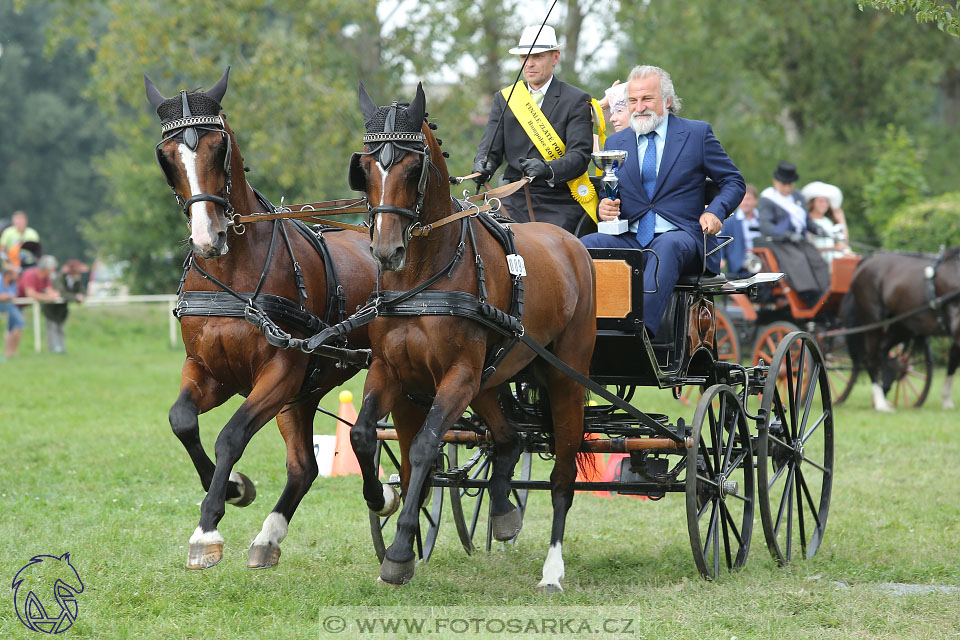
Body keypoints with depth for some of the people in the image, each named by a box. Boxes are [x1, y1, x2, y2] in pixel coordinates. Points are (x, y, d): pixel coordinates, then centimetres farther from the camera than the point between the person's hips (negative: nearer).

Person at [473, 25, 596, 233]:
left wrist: (548, 169, -28)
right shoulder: (504, 98, 16)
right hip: (515, 200, 3)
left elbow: (580, 155, -8)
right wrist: (483, 167, -15)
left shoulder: (577, 100, 3)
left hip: (559, 203, -3)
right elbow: (490, 148, 9)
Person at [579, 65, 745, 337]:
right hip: (630, 240, 3)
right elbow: (608, 195, 23)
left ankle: (641, 327, -55)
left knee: (668, 246, -40)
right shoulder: (616, 143, 19)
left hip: (681, 236, -3)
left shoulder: (697, 134, 9)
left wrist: (715, 212, -10)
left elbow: (733, 182, 11)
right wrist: (604, 207, -3)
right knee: (585, 245, -27)